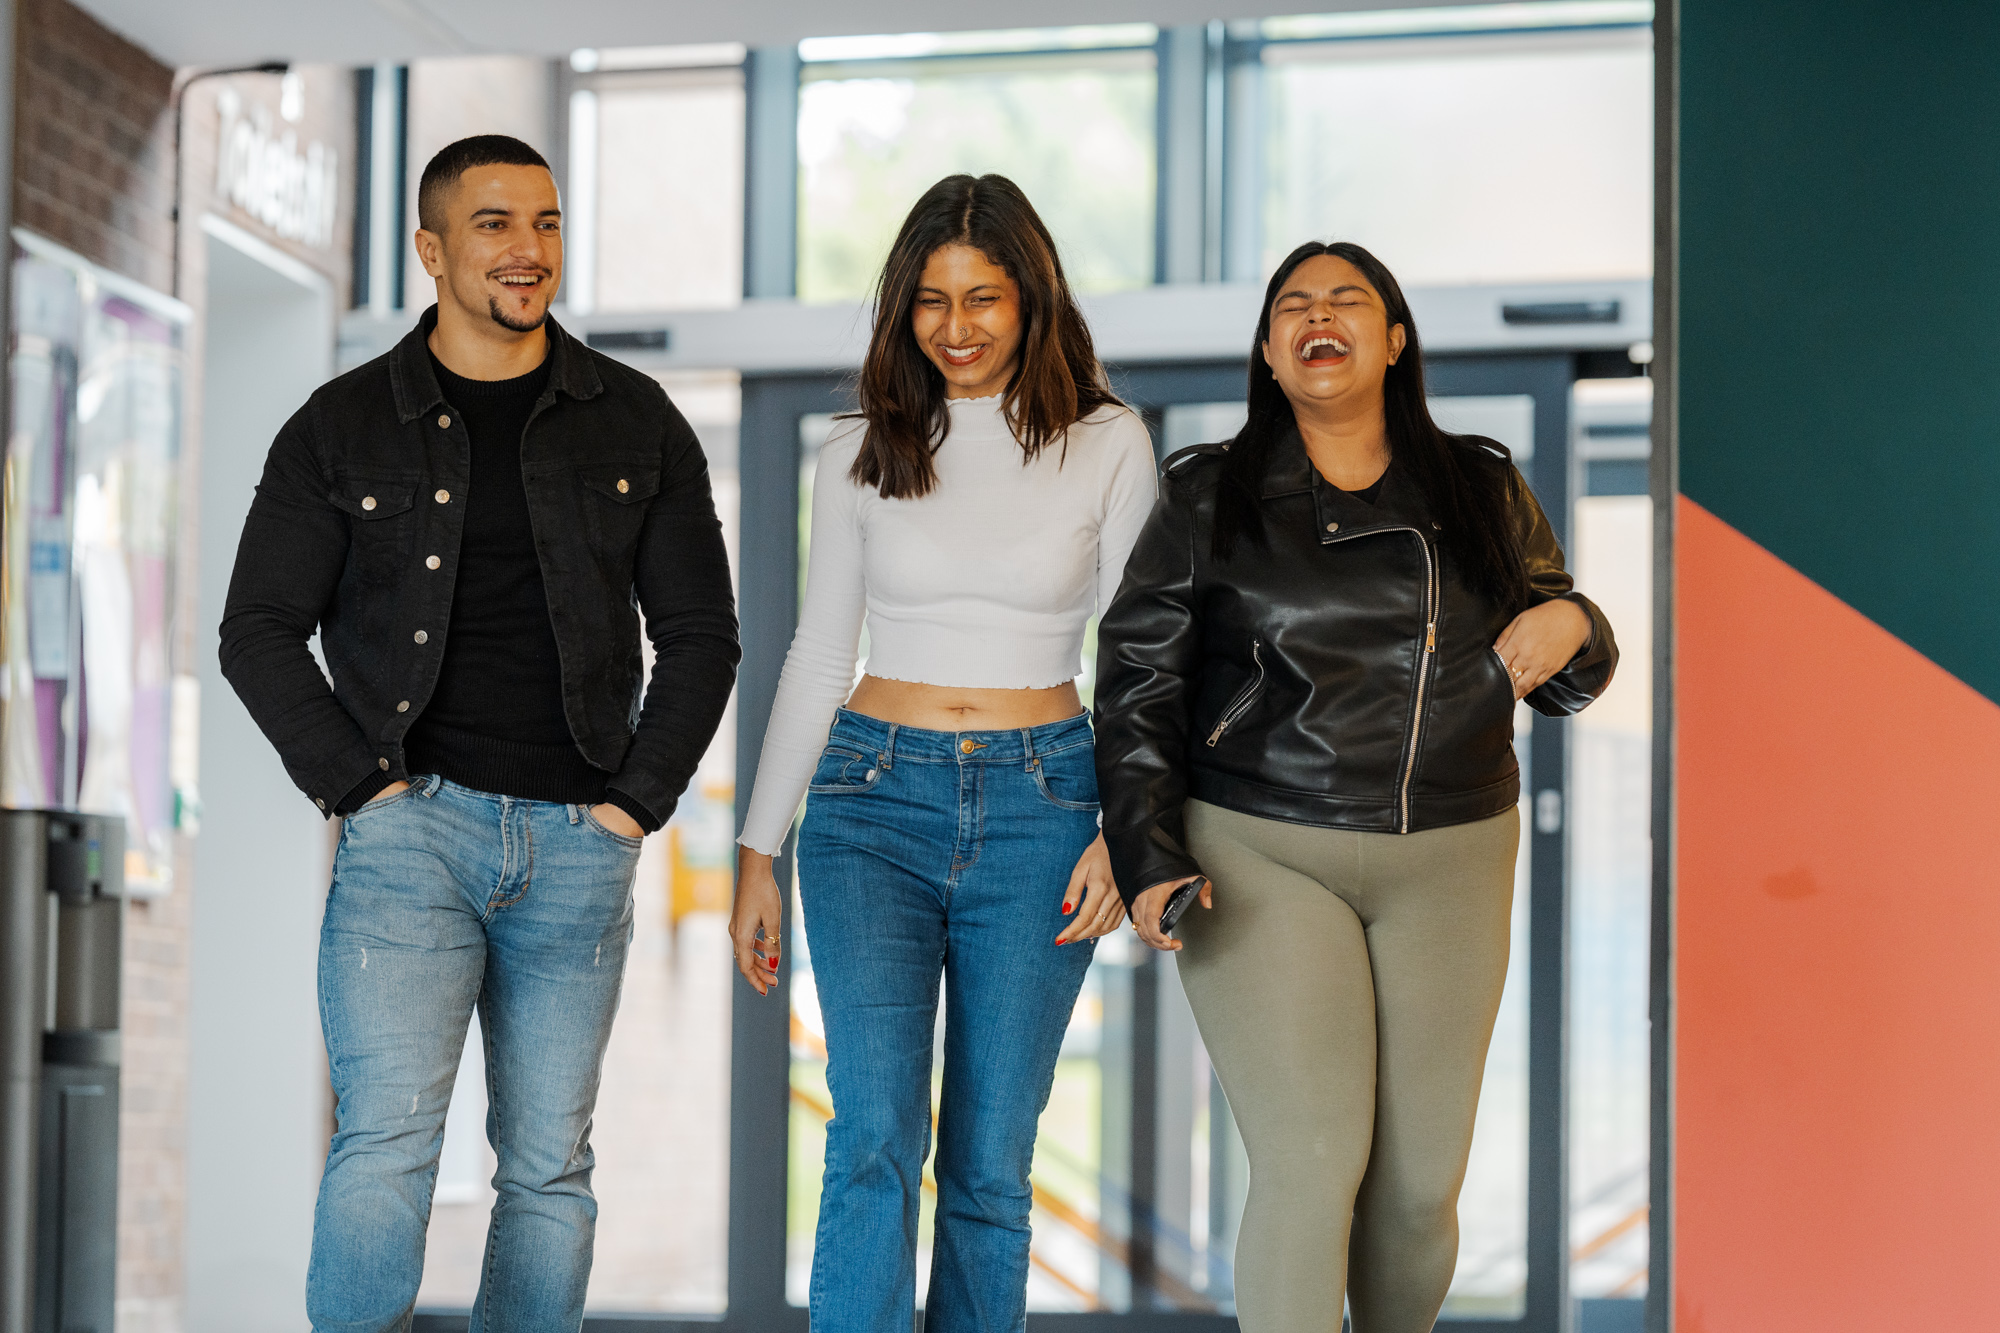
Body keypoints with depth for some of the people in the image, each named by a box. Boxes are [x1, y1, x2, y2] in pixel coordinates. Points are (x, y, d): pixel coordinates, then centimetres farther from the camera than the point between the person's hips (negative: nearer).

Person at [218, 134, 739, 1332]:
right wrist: (360, 784, -5)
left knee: (550, 1169, 7)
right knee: (387, 1143, -16)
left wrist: (639, 799, 1)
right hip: (414, 826, -2)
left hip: (577, 842, 2)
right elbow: (260, 629, 5)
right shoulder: (344, 426, 3)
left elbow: (700, 633, 11)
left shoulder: (637, 425, 8)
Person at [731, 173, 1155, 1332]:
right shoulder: (864, 453, 6)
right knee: (877, 1135, -14)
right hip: (875, 799, 0)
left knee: (990, 1162, 3)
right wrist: (761, 848, 8)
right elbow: (818, 658, 11)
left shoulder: (1108, 446, 2)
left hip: (1038, 803, 0)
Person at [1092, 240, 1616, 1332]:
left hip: (1446, 867, 3)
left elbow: (1566, 681, 15)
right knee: (1309, 1167, -13)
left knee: (1423, 1177, 7)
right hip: (1260, 862, -3)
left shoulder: (1483, 493, 9)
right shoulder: (1207, 497, 2)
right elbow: (1138, 687, 1)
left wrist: (1572, 626, -9)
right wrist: (1148, 860, -10)